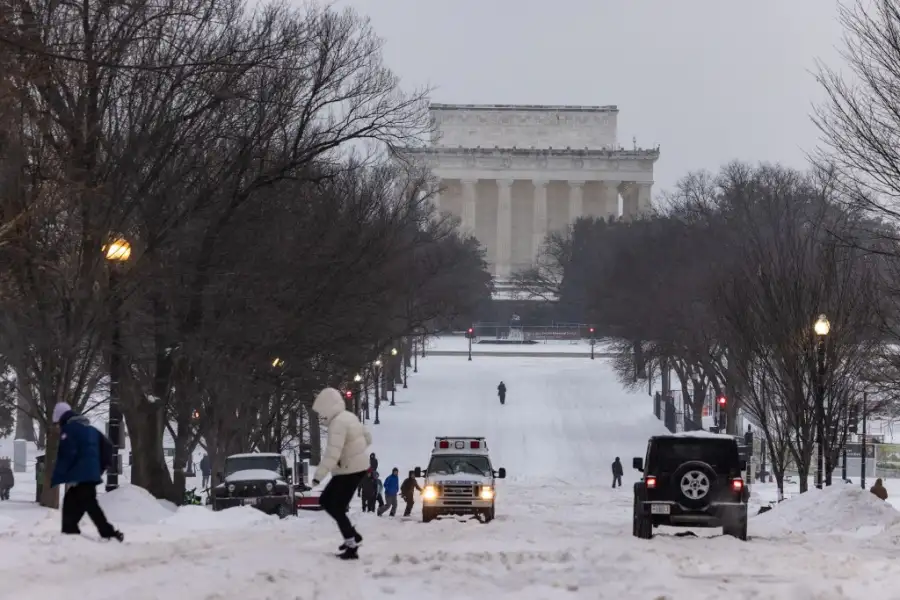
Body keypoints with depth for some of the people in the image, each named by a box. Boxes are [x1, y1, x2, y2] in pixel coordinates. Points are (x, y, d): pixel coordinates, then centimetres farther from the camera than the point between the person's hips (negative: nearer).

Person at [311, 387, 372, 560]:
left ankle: (352, 547, 0)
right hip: (355, 467, 10)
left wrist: (318, 475, -30)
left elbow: (332, 453, -30)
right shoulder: (349, 417, 8)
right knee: (325, 500, 16)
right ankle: (352, 536, 17)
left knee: (337, 509, -2)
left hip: (349, 471, -10)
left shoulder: (338, 423, -23)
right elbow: (367, 437, 20)